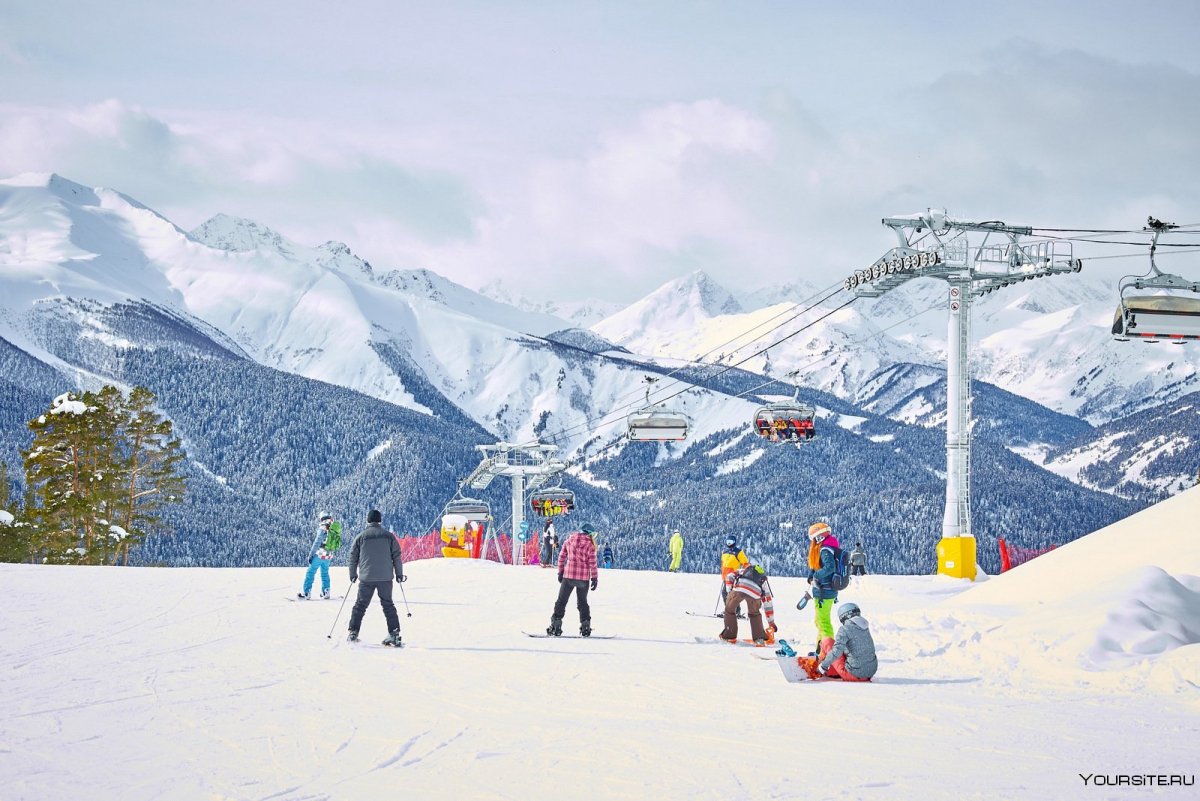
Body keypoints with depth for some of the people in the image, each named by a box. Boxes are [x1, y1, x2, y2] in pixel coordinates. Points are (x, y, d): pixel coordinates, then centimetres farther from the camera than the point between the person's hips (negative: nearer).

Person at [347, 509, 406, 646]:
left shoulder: (361, 537, 4)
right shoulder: (388, 536, 3)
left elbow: (353, 557, 8)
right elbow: (397, 556, 3)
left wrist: (353, 575, 19)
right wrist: (399, 574, 11)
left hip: (366, 578, 0)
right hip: (385, 577, 0)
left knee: (360, 605, 10)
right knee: (388, 605, 7)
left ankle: (353, 632, 8)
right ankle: (394, 634, -2)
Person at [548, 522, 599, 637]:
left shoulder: (569, 540, 5)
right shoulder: (589, 544, -6)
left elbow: (561, 557, 7)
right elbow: (592, 563, -9)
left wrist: (560, 572, 15)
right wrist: (594, 578, -3)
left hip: (568, 576, 1)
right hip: (584, 578, -1)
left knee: (561, 601, 6)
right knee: (582, 602, 13)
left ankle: (556, 625, -1)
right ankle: (585, 626, 10)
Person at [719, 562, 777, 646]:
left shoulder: (743, 570, 43)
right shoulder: (764, 580, 40)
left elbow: (730, 577, 24)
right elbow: (768, 603, 42)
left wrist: (730, 592, 25)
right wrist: (771, 622, 49)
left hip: (739, 586, -1)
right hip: (754, 593, 1)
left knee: (730, 610, 24)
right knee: (754, 614, 29)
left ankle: (729, 636, 25)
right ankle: (759, 638, 20)